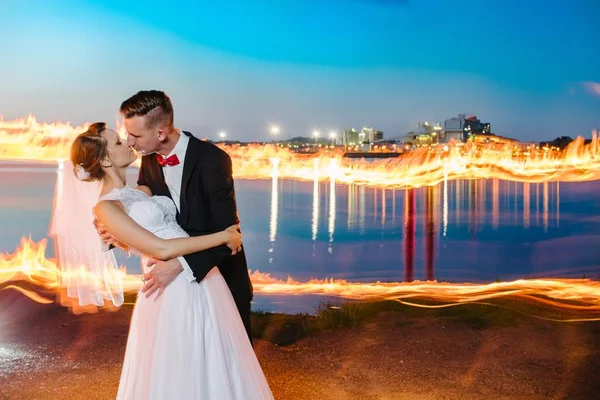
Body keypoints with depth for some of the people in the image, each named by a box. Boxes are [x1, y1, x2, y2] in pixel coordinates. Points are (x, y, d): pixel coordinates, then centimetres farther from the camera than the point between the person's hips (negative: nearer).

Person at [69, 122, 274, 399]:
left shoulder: (142, 191, 15)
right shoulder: (105, 207, -10)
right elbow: (161, 249, -18)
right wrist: (223, 236, -14)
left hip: (203, 278, 8)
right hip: (174, 291, -8)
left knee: (213, 370, 18)